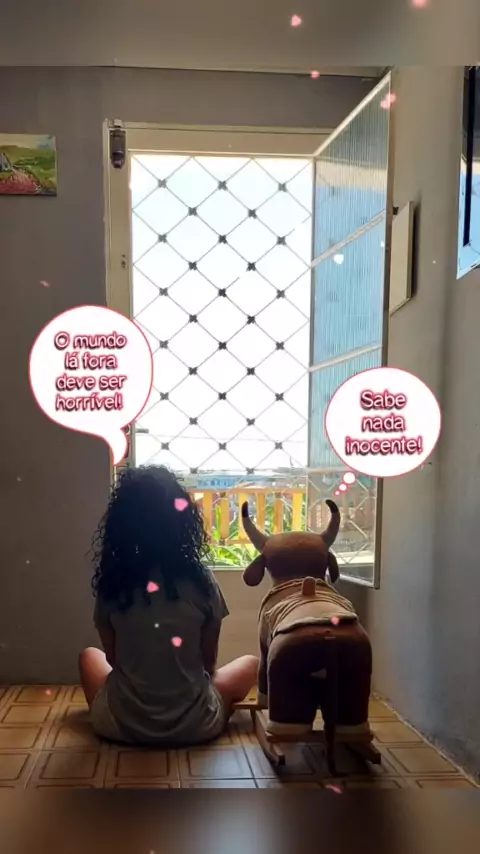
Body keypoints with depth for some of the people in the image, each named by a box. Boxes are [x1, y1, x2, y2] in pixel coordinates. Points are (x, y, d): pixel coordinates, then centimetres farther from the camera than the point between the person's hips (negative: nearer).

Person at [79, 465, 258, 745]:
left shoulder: (111, 582, -11)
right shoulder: (201, 579, -14)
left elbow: (113, 658, 3)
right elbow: (210, 661, -1)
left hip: (122, 724, 2)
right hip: (194, 725, -1)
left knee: (89, 657, 31)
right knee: (250, 664, 25)